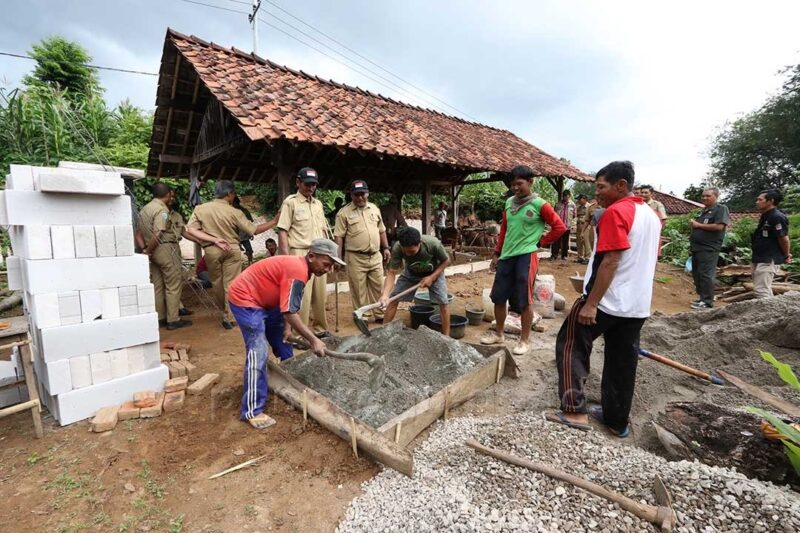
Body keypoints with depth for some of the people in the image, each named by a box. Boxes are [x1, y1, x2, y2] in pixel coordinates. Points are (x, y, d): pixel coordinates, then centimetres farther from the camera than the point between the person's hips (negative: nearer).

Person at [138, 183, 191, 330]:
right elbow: (157, 234, -22)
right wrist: (147, 251, -11)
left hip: (154, 251, 9)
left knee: (157, 285, 13)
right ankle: (173, 320, -1)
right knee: (173, 284, -3)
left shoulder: (144, 209, 17)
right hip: (164, 249, -9)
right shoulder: (162, 210, -13)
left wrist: (145, 249, 4)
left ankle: (160, 317, 20)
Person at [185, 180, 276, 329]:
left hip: (211, 250, 3)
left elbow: (191, 230, -9)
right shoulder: (234, 212, -10)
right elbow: (254, 230, -7)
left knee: (217, 283, 19)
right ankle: (228, 317, 7)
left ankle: (225, 312, 36)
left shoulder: (200, 208, -1)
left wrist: (214, 240, -11)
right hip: (232, 249, -3)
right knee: (231, 284, 4)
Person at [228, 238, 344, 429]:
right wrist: (313, 340, -28)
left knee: (284, 344, 16)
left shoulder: (299, 266, 2)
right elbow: (290, 313, -31)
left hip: (263, 300, 10)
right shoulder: (297, 271, -29)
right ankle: (252, 411, -6)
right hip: (244, 299, -10)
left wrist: (287, 327, -5)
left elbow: (288, 305, 7)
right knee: (258, 353, -15)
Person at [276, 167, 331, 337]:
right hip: (300, 255, -6)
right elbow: (282, 232, -8)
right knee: (302, 296, -6)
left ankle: (320, 328, 23)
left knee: (320, 295, 10)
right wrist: (286, 258, -15)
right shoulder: (290, 202, -4)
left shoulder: (318, 204, 16)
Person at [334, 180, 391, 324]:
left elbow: (381, 230, 17)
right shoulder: (344, 212, -4)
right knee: (359, 290, 4)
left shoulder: (374, 208, 10)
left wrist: (385, 248, 12)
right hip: (356, 258, -4)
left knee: (378, 287, 10)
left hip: (375, 256, 4)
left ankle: (380, 315, 23)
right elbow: (339, 236, -7)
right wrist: (338, 257, -13)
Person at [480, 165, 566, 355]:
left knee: (524, 301, 1)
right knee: (499, 297, 11)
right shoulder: (509, 203, 10)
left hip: (526, 256, -6)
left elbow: (559, 227, -4)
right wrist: (497, 253, 15)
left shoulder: (539, 205, -7)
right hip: (506, 256, 6)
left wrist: (540, 242, -2)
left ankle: (525, 341, 17)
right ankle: (499, 334, 29)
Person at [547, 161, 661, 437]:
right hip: (638, 304, 9)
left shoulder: (615, 212, -15)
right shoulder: (651, 214, 14)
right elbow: (645, 260, 19)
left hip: (608, 301, -9)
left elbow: (610, 262, -22)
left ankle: (575, 410, 3)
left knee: (571, 345, 3)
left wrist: (591, 303, -21)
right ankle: (616, 419, 26)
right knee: (623, 361, 15)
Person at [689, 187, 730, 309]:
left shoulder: (721, 209, -5)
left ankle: (707, 301, -3)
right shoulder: (704, 210, 21)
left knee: (706, 275, -8)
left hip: (709, 249, -9)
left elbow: (719, 226, -19)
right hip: (697, 247, 9)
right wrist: (693, 224, 10)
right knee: (696, 274, 12)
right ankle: (701, 297, 22)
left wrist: (699, 225, -13)